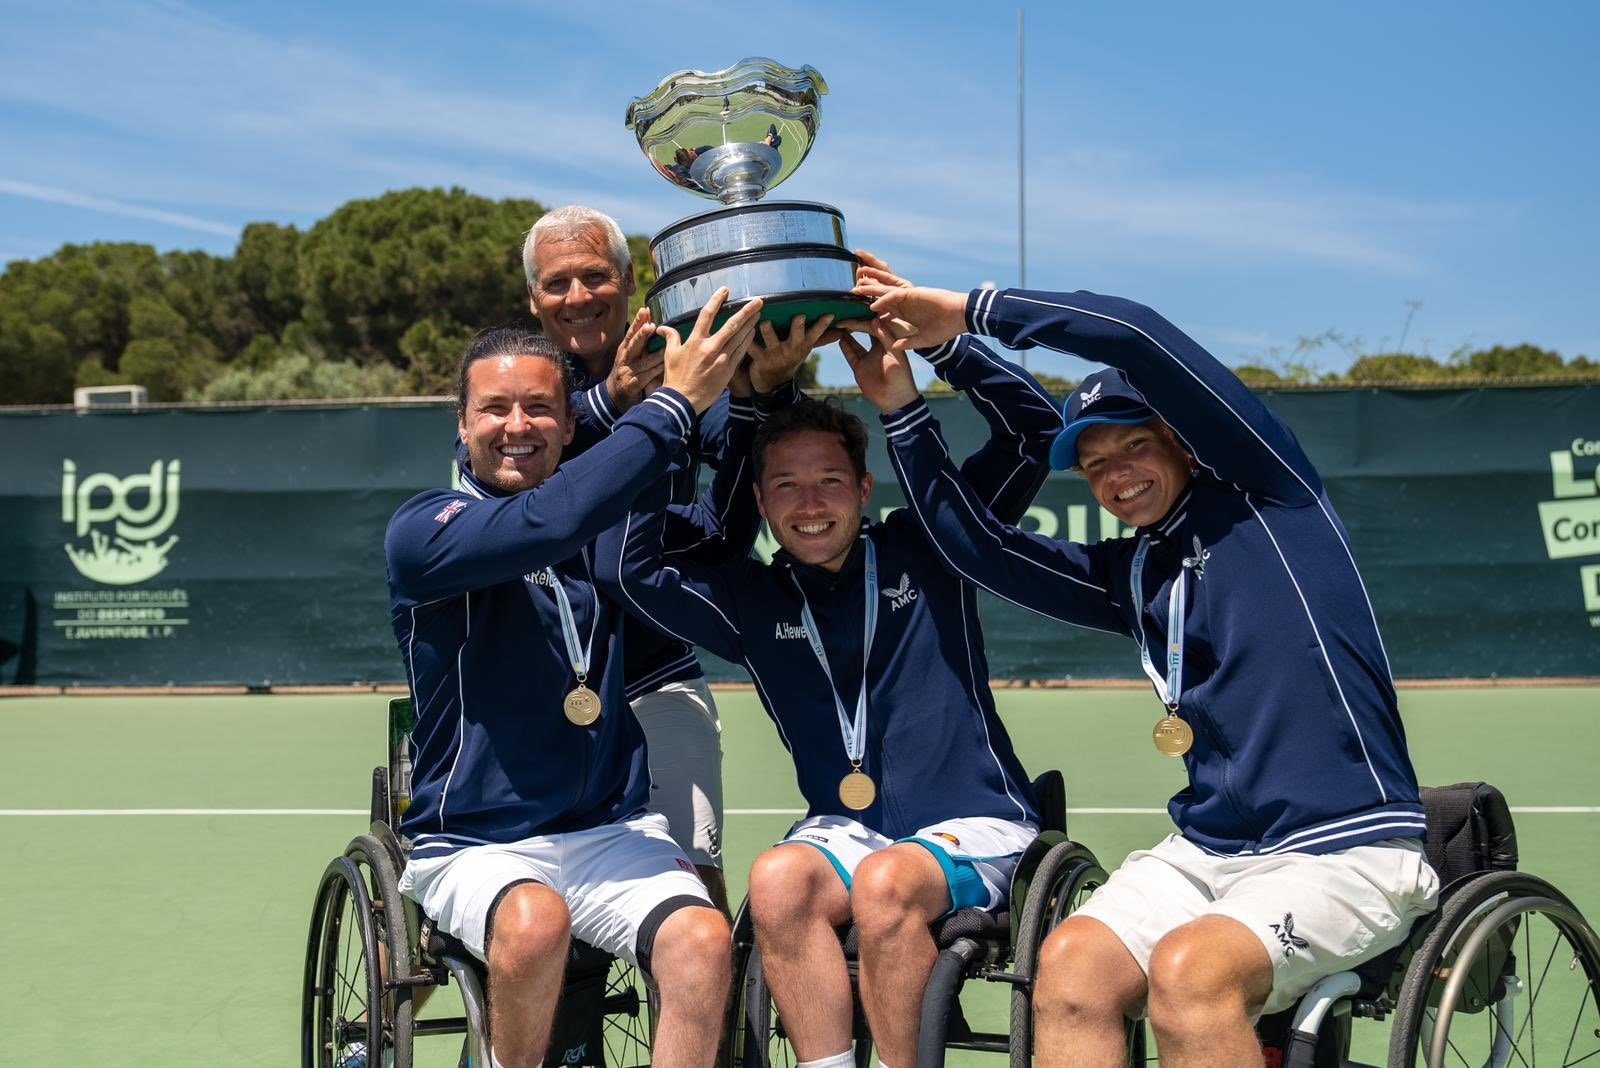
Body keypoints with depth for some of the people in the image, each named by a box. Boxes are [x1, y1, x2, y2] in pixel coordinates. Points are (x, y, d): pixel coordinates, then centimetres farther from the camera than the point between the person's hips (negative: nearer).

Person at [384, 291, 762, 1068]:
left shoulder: (608, 521, 9)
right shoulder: (420, 532, -8)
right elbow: (546, 523, -26)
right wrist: (673, 404, -24)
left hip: (612, 831, 4)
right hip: (473, 845, -3)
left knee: (703, 940, -25)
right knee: (535, 920, -35)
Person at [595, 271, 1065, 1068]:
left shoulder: (926, 548, 3)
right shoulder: (751, 601, 9)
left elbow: (1034, 425, -1)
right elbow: (625, 566, -4)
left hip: (975, 828, -2)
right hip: (844, 831, 3)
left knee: (884, 881, -34)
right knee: (779, 877, -30)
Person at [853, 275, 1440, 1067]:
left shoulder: (1266, 492, 1)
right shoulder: (1126, 576, 17)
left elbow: (1136, 336, -9)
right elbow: (974, 543, 16)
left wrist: (971, 310, -4)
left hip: (1345, 851, -6)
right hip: (1208, 850, 6)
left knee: (1188, 968, -32)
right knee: (1072, 964, -22)